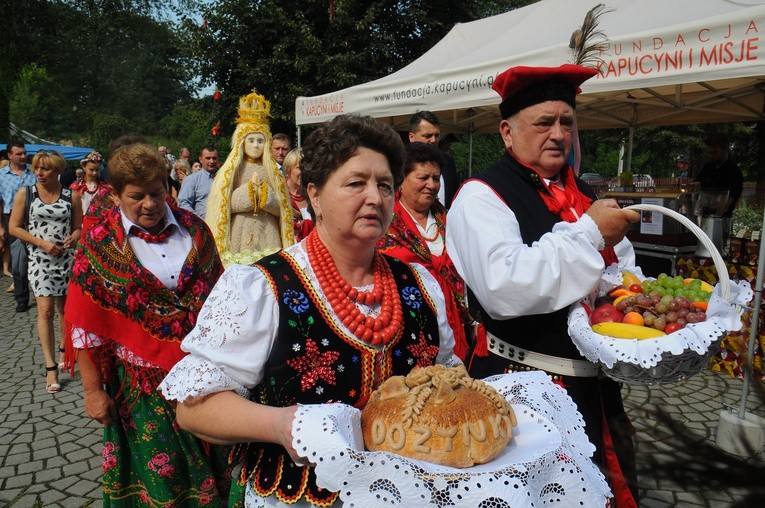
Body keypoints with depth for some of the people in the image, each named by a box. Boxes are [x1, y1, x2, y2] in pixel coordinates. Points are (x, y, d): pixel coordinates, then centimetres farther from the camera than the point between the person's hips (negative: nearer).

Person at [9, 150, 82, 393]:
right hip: (40, 259, -1)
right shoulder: (25, 193, 0)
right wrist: (42, 243, -13)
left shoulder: (72, 196, 2)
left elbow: (79, 227, 10)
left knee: (65, 309, 11)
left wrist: (74, 238, -13)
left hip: (67, 258, 2)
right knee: (46, 310, -8)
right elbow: (14, 227, -1)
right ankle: (51, 367, -4)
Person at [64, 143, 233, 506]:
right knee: (158, 478, 14)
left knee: (210, 465, 16)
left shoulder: (193, 229, 0)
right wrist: (93, 390, -4)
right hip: (142, 382, -2)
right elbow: (85, 325, -5)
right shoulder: (99, 245, -6)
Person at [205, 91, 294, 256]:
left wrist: (264, 192, -10)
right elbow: (222, 205, -4)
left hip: (267, 235, 2)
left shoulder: (272, 171, 12)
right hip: (240, 235, -2)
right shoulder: (230, 170, 6)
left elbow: (281, 208, 5)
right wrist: (249, 190, -10)